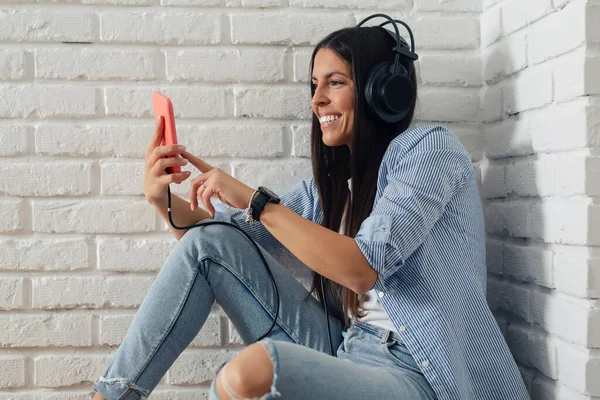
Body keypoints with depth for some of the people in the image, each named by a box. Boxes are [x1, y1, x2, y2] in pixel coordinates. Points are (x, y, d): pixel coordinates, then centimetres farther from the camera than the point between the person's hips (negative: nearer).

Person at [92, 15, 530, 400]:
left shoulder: (429, 146, -5)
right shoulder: (329, 183, 15)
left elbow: (365, 267, -19)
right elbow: (230, 240, 15)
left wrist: (252, 199, -18)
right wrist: (164, 199, -3)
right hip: (343, 352, 7)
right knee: (209, 243, -4)